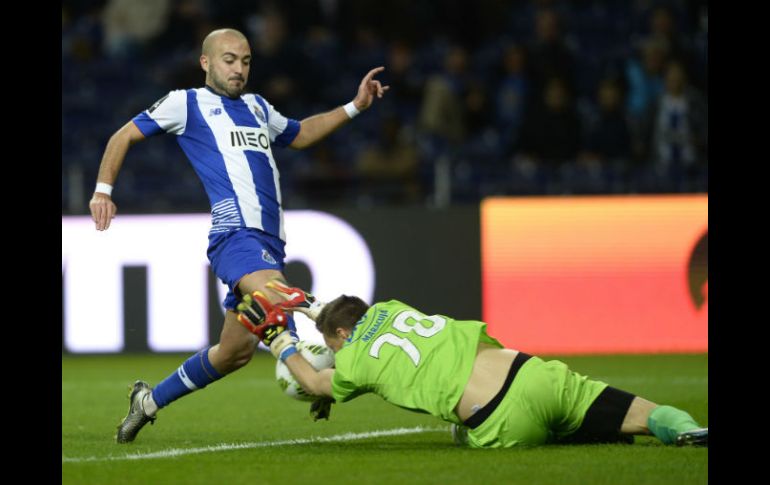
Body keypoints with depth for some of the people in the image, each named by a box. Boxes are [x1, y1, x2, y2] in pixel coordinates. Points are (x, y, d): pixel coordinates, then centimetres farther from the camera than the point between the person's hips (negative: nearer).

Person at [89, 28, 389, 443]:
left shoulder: (257, 108, 25)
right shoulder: (187, 103, 8)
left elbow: (299, 135, 42)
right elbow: (125, 136, 13)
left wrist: (354, 107, 32)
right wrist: (103, 190, 1)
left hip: (268, 240, 7)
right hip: (235, 233, -7)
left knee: (235, 351, 6)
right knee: (276, 296, -35)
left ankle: (149, 401, 21)